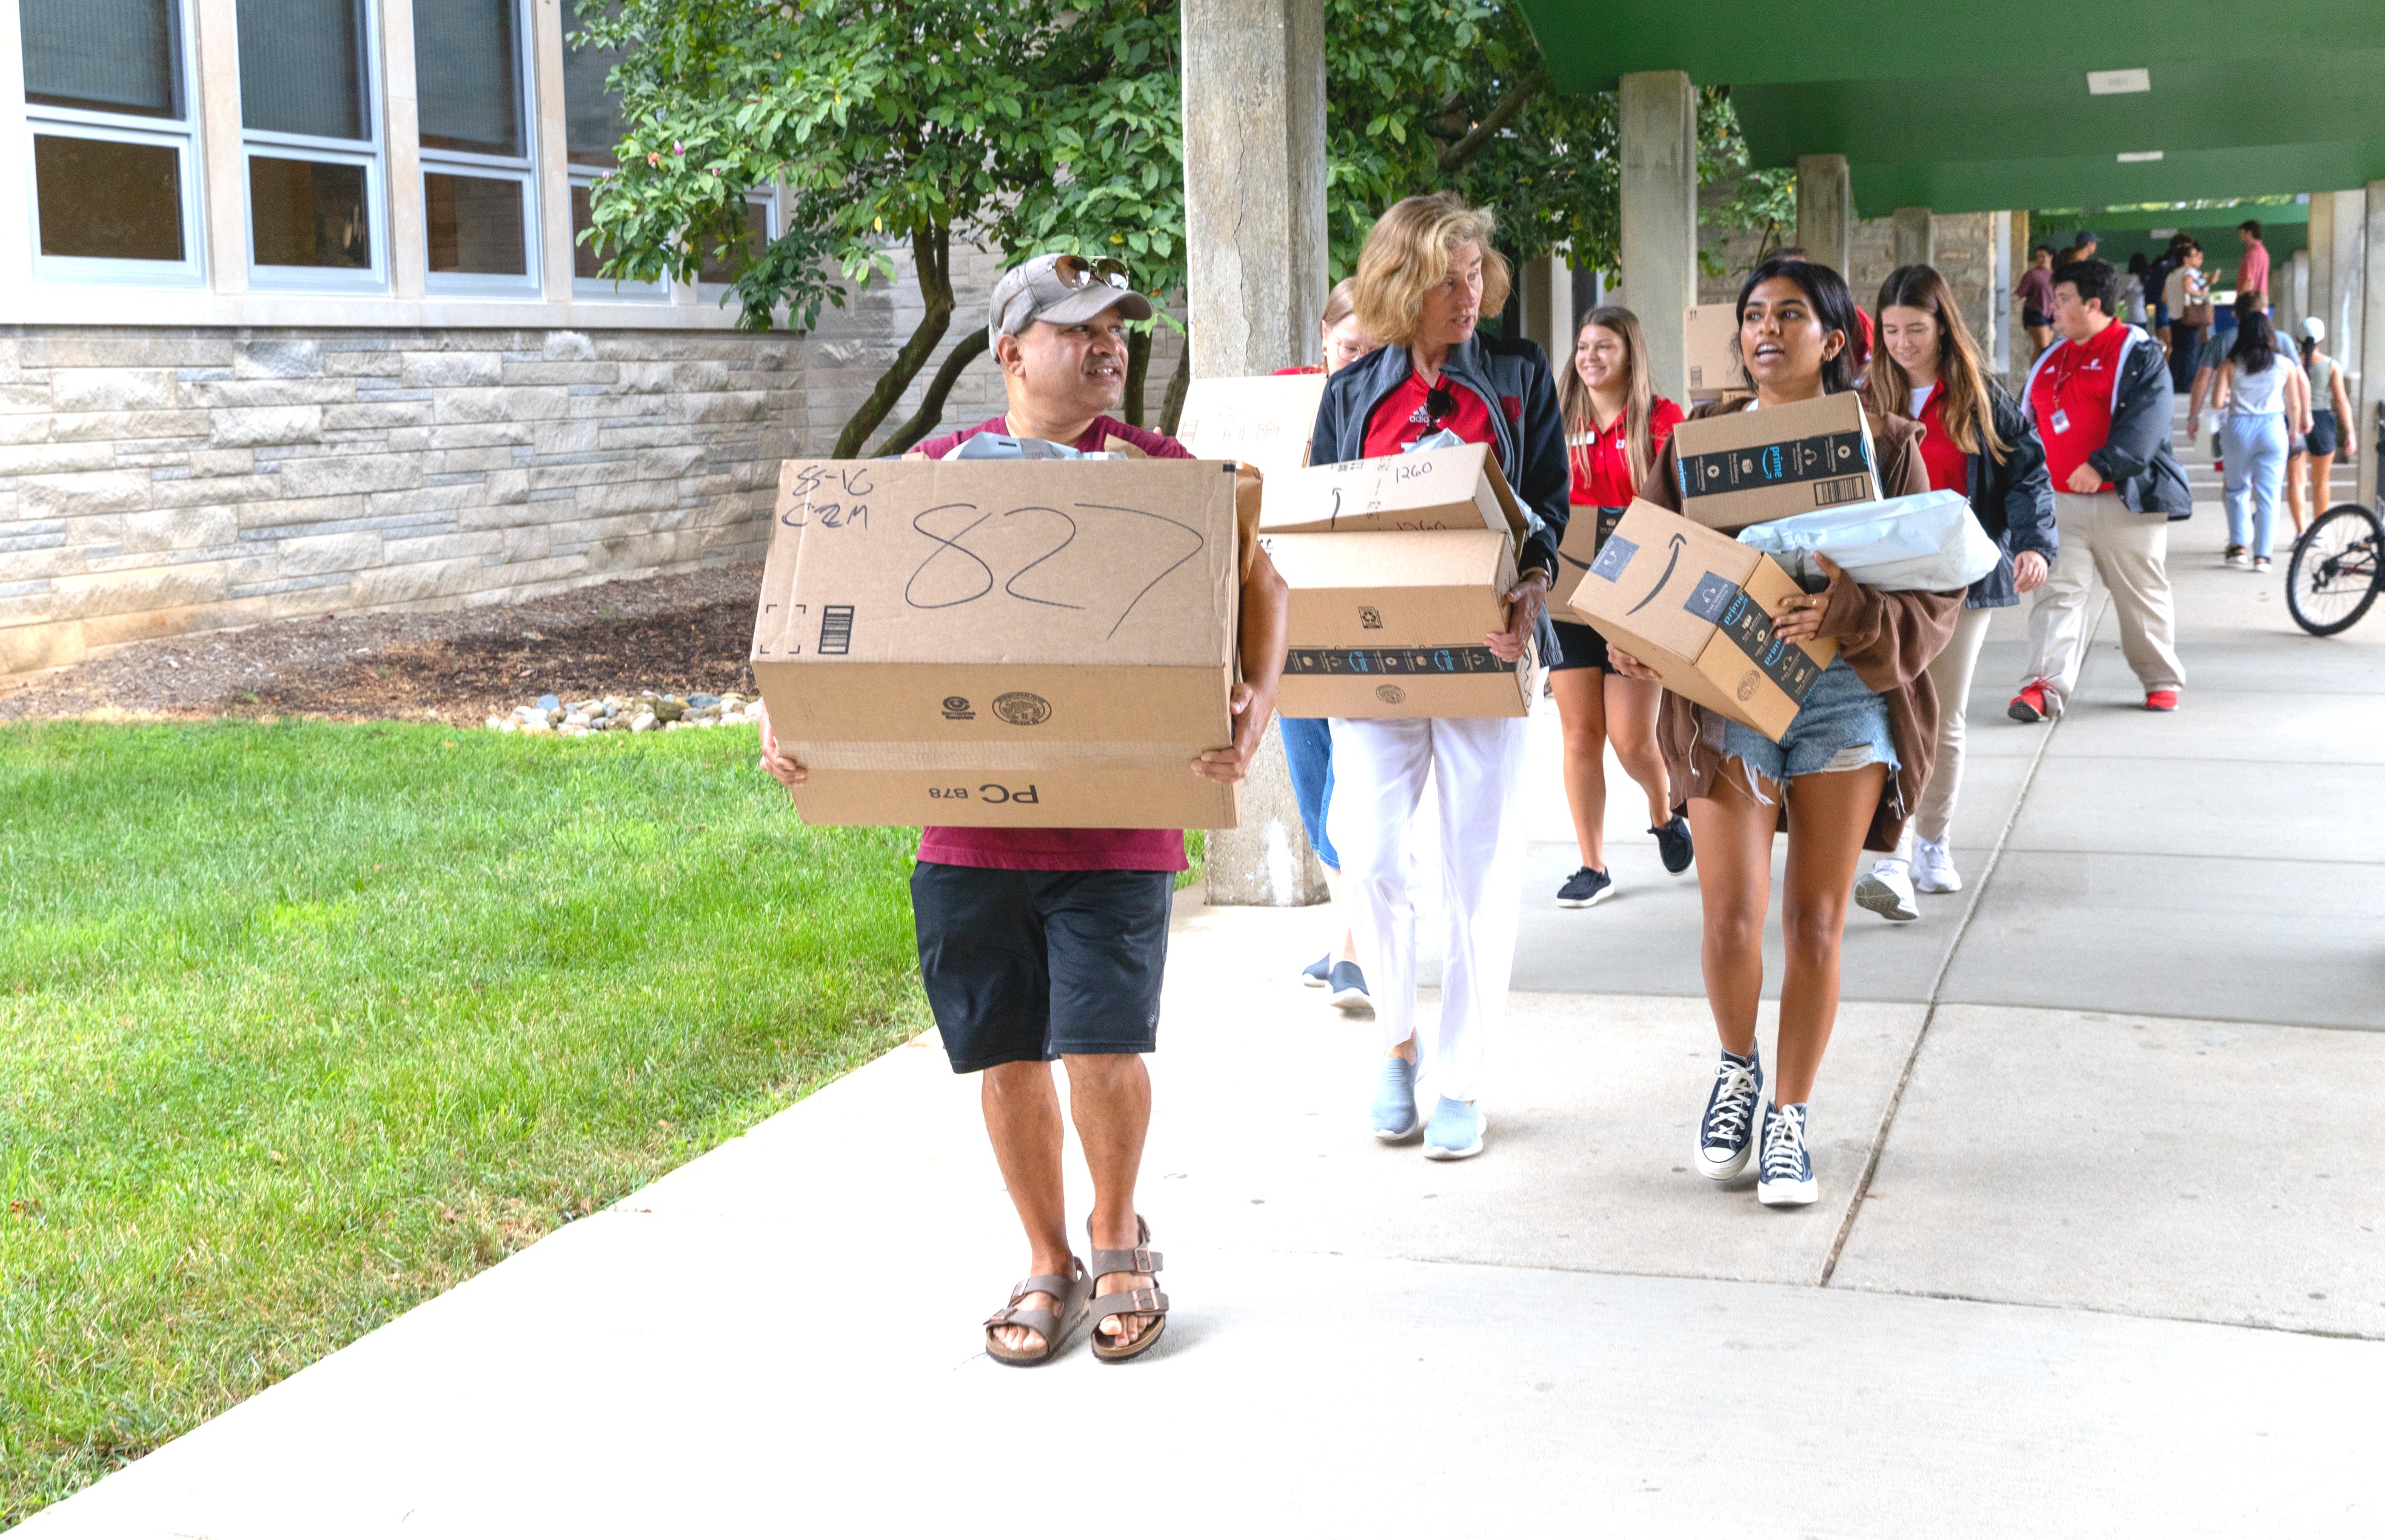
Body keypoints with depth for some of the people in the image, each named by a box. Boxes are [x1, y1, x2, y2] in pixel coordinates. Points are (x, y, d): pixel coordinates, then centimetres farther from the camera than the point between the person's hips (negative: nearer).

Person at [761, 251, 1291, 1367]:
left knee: (1103, 1053, -5)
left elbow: (1260, 582, 1)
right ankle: (1049, 1266, 28)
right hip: (970, 822, 2)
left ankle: (1117, 1237, 24)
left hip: (1116, 825, -2)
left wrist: (1258, 697, -18)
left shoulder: (1157, 470, 2)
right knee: (1008, 1058, 8)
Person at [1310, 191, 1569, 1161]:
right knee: (1367, 854, -7)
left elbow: (1549, 507, 2)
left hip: (1482, 648, -1)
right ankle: (1396, 1043, 18)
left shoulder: (1519, 377, 7)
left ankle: (1460, 1081, 13)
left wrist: (1530, 591, -19)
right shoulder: (1352, 392, 11)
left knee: (1478, 863, 1)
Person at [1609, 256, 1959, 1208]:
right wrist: (1630, 639, -11)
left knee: (1815, 922, 0)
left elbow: (1938, 593, -1)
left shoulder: (1884, 445, 4)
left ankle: (1789, 1115, 17)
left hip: (1844, 695, 0)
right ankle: (1737, 1070, 23)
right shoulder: (1698, 440, 10)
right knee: (1730, 916, -7)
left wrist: (1848, 614, -21)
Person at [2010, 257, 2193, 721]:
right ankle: (2045, 685, -14)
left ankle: (2162, 680, 22)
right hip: (2060, 504, 5)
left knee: (2143, 596, 6)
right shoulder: (2051, 361, 18)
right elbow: (2028, 426, 24)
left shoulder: (2138, 355, -4)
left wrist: (2102, 465, -30)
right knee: (2057, 593, -6)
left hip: (2125, 501, -5)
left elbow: (2146, 422, -18)